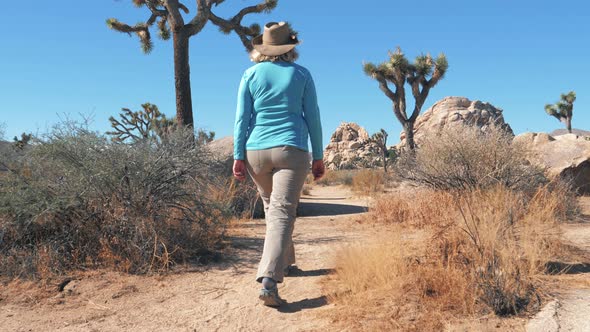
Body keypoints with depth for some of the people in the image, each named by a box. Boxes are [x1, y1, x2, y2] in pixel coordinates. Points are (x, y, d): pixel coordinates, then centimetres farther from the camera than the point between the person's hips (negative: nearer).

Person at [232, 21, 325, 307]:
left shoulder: (251, 74, 5)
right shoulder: (301, 74, 4)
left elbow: (242, 118, 0)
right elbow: (313, 118, 3)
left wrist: (238, 156, 1)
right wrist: (318, 157, 8)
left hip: (256, 151, 3)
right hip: (291, 151, -2)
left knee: (272, 206, 22)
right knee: (282, 212, -9)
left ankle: (285, 261, 37)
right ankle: (269, 280, -23)